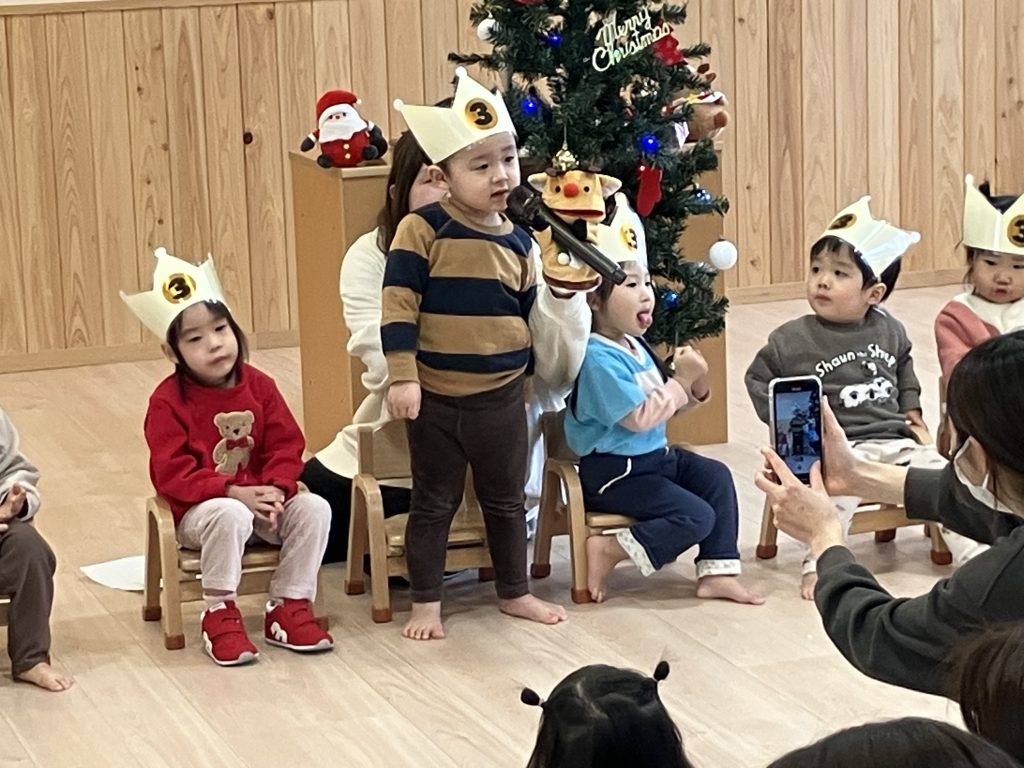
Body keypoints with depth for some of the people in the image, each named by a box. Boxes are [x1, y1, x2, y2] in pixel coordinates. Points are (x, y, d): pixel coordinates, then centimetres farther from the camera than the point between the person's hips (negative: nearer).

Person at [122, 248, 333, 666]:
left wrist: (275, 490, -19)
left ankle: (288, 608, -8)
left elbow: (286, 445, 1)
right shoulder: (168, 401, -12)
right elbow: (171, 473, -16)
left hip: (261, 498, 4)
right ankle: (220, 616, -21)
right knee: (230, 516, -37)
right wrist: (234, 492, -25)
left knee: (313, 509, -20)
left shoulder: (258, 385, 1)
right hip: (199, 510, -4)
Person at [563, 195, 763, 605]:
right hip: (612, 471, -10)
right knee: (696, 517, -16)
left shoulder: (635, 346, 10)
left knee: (716, 476, 2)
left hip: (654, 455, 10)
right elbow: (639, 417, -26)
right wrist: (681, 380, -19)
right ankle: (607, 551, -9)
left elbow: (664, 404, 17)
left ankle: (718, 571, 1)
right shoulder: (599, 359, -22)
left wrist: (695, 387, -2)